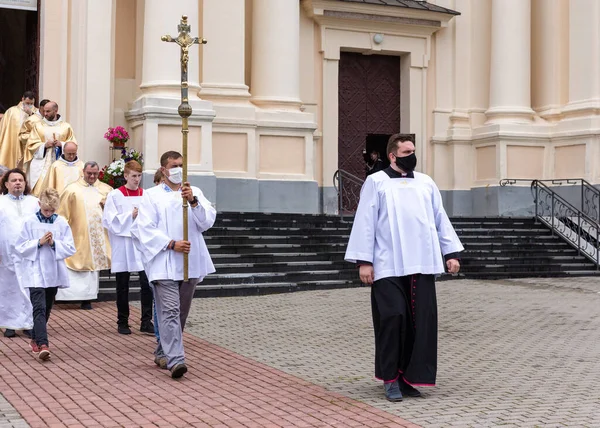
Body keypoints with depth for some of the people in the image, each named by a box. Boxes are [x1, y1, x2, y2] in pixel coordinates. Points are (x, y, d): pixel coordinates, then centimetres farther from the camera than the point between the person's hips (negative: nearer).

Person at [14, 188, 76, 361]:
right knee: (39, 308, -14)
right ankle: (42, 345, -23)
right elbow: (20, 247, -3)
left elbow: (70, 248, 1)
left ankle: (35, 339, 31)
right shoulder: (29, 222, -3)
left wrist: (54, 243, -14)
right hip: (35, 272, -3)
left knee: (46, 309, 14)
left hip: (54, 273, 4)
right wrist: (39, 242, -15)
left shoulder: (62, 223, 2)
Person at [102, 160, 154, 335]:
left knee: (147, 283, -7)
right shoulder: (115, 195, -1)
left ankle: (146, 322, 1)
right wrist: (130, 216, -14)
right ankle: (122, 322, 19)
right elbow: (109, 220, -7)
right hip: (122, 244, -1)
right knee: (122, 286, 7)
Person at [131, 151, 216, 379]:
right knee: (170, 311, -14)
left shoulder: (195, 193, 12)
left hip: (190, 263, 4)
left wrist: (193, 201, -17)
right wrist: (171, 244, -15)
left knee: (181, 312, 12)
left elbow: (207, 221, -1)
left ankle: (163, 352, 27)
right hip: (164, 263, -4)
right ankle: (175, 360, -19)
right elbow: (145, 228, -5)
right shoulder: (152, 195, 3)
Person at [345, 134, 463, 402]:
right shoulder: (376, 182, 5)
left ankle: (410, 375, 11)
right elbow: (365, 223, 0)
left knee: (422, 320, 1)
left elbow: (440, 219, 16)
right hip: (389, 265, -4)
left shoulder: (426, 183, 16)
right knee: (392, 318, -8)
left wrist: (451, 253, 7)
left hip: (421, 264, 4)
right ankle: (391, 378, 4)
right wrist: (364, 261, -7)